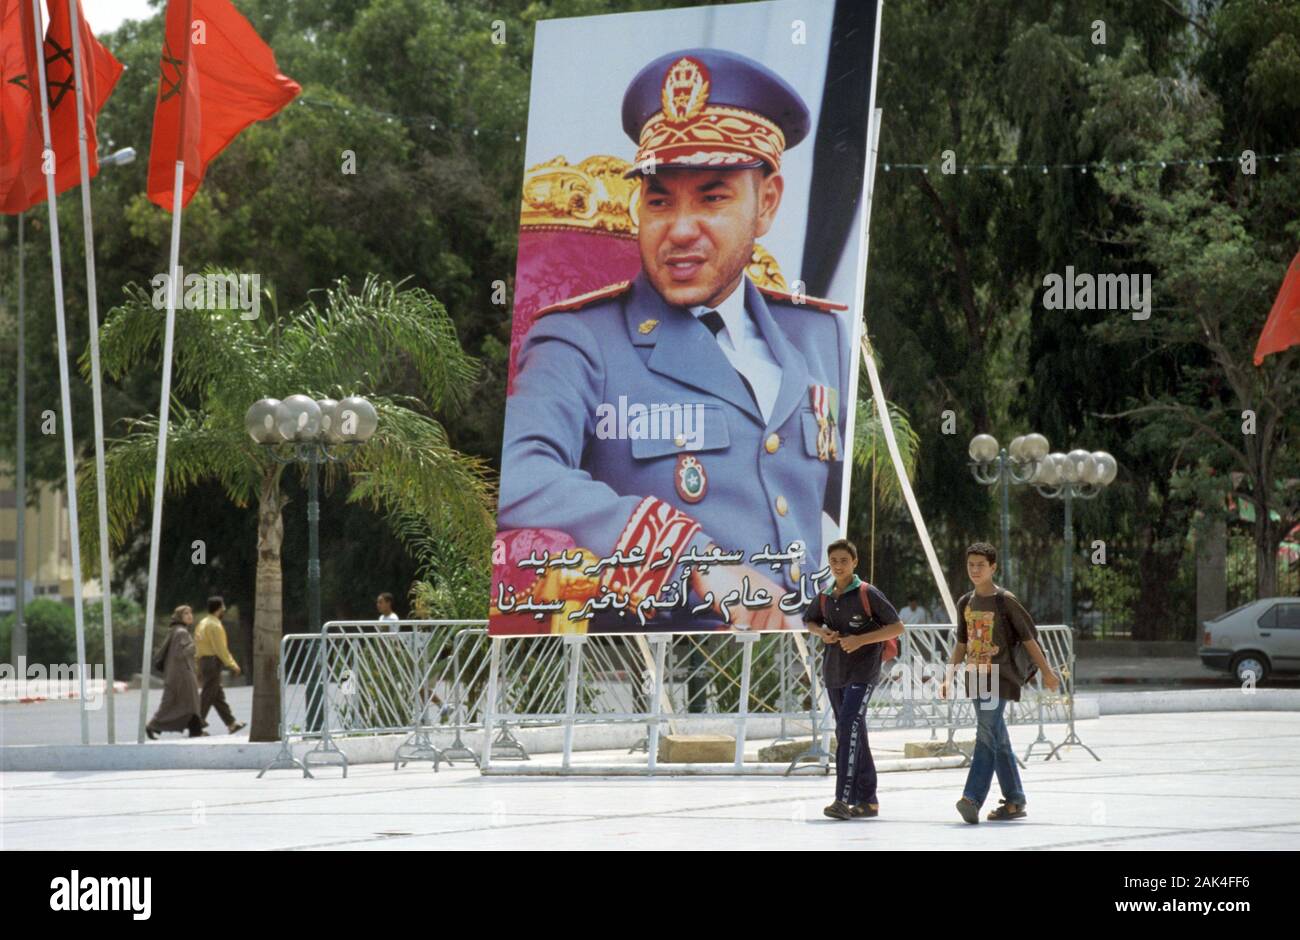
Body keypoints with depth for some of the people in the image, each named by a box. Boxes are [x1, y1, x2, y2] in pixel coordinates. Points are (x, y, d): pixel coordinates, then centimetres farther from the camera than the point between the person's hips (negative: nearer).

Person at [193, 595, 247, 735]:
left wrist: (198, 670, 19)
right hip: (213, 662, -10)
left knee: (218, 696, 12)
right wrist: (232, 664, -12)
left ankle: (231, 724, 18)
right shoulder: (215, 626, -15)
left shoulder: (203, 623, 14)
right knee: (207, 696, -6)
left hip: (203, 660, 10)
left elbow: (196, 646, 16)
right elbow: (221, 648, -19)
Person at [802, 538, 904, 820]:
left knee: (848, 730, -20)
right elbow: (809, 621, 27)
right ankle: (867, 800, 18)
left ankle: (843, 799, -26)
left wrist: (861, 640, -17)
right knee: (854, 736, 11)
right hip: (834, 672, 7)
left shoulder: (867, 594, -8)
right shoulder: (824, 597, 9)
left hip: (862, 672, -7)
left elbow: (897, 628, -6)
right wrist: (822, 632, 3)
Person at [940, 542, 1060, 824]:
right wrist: (949, 677, 14)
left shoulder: (1005, 601, -6)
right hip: (976, 678, 7)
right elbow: (961, 644, 19)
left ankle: (973, 798, -26)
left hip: (1000, 678, -7)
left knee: (987, 735, -18)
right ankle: (1015, 801, 17)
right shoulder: (966, 603, 12)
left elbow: (1028, 637, -4)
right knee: (998, 742, 11)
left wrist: (1046, 671, -3)